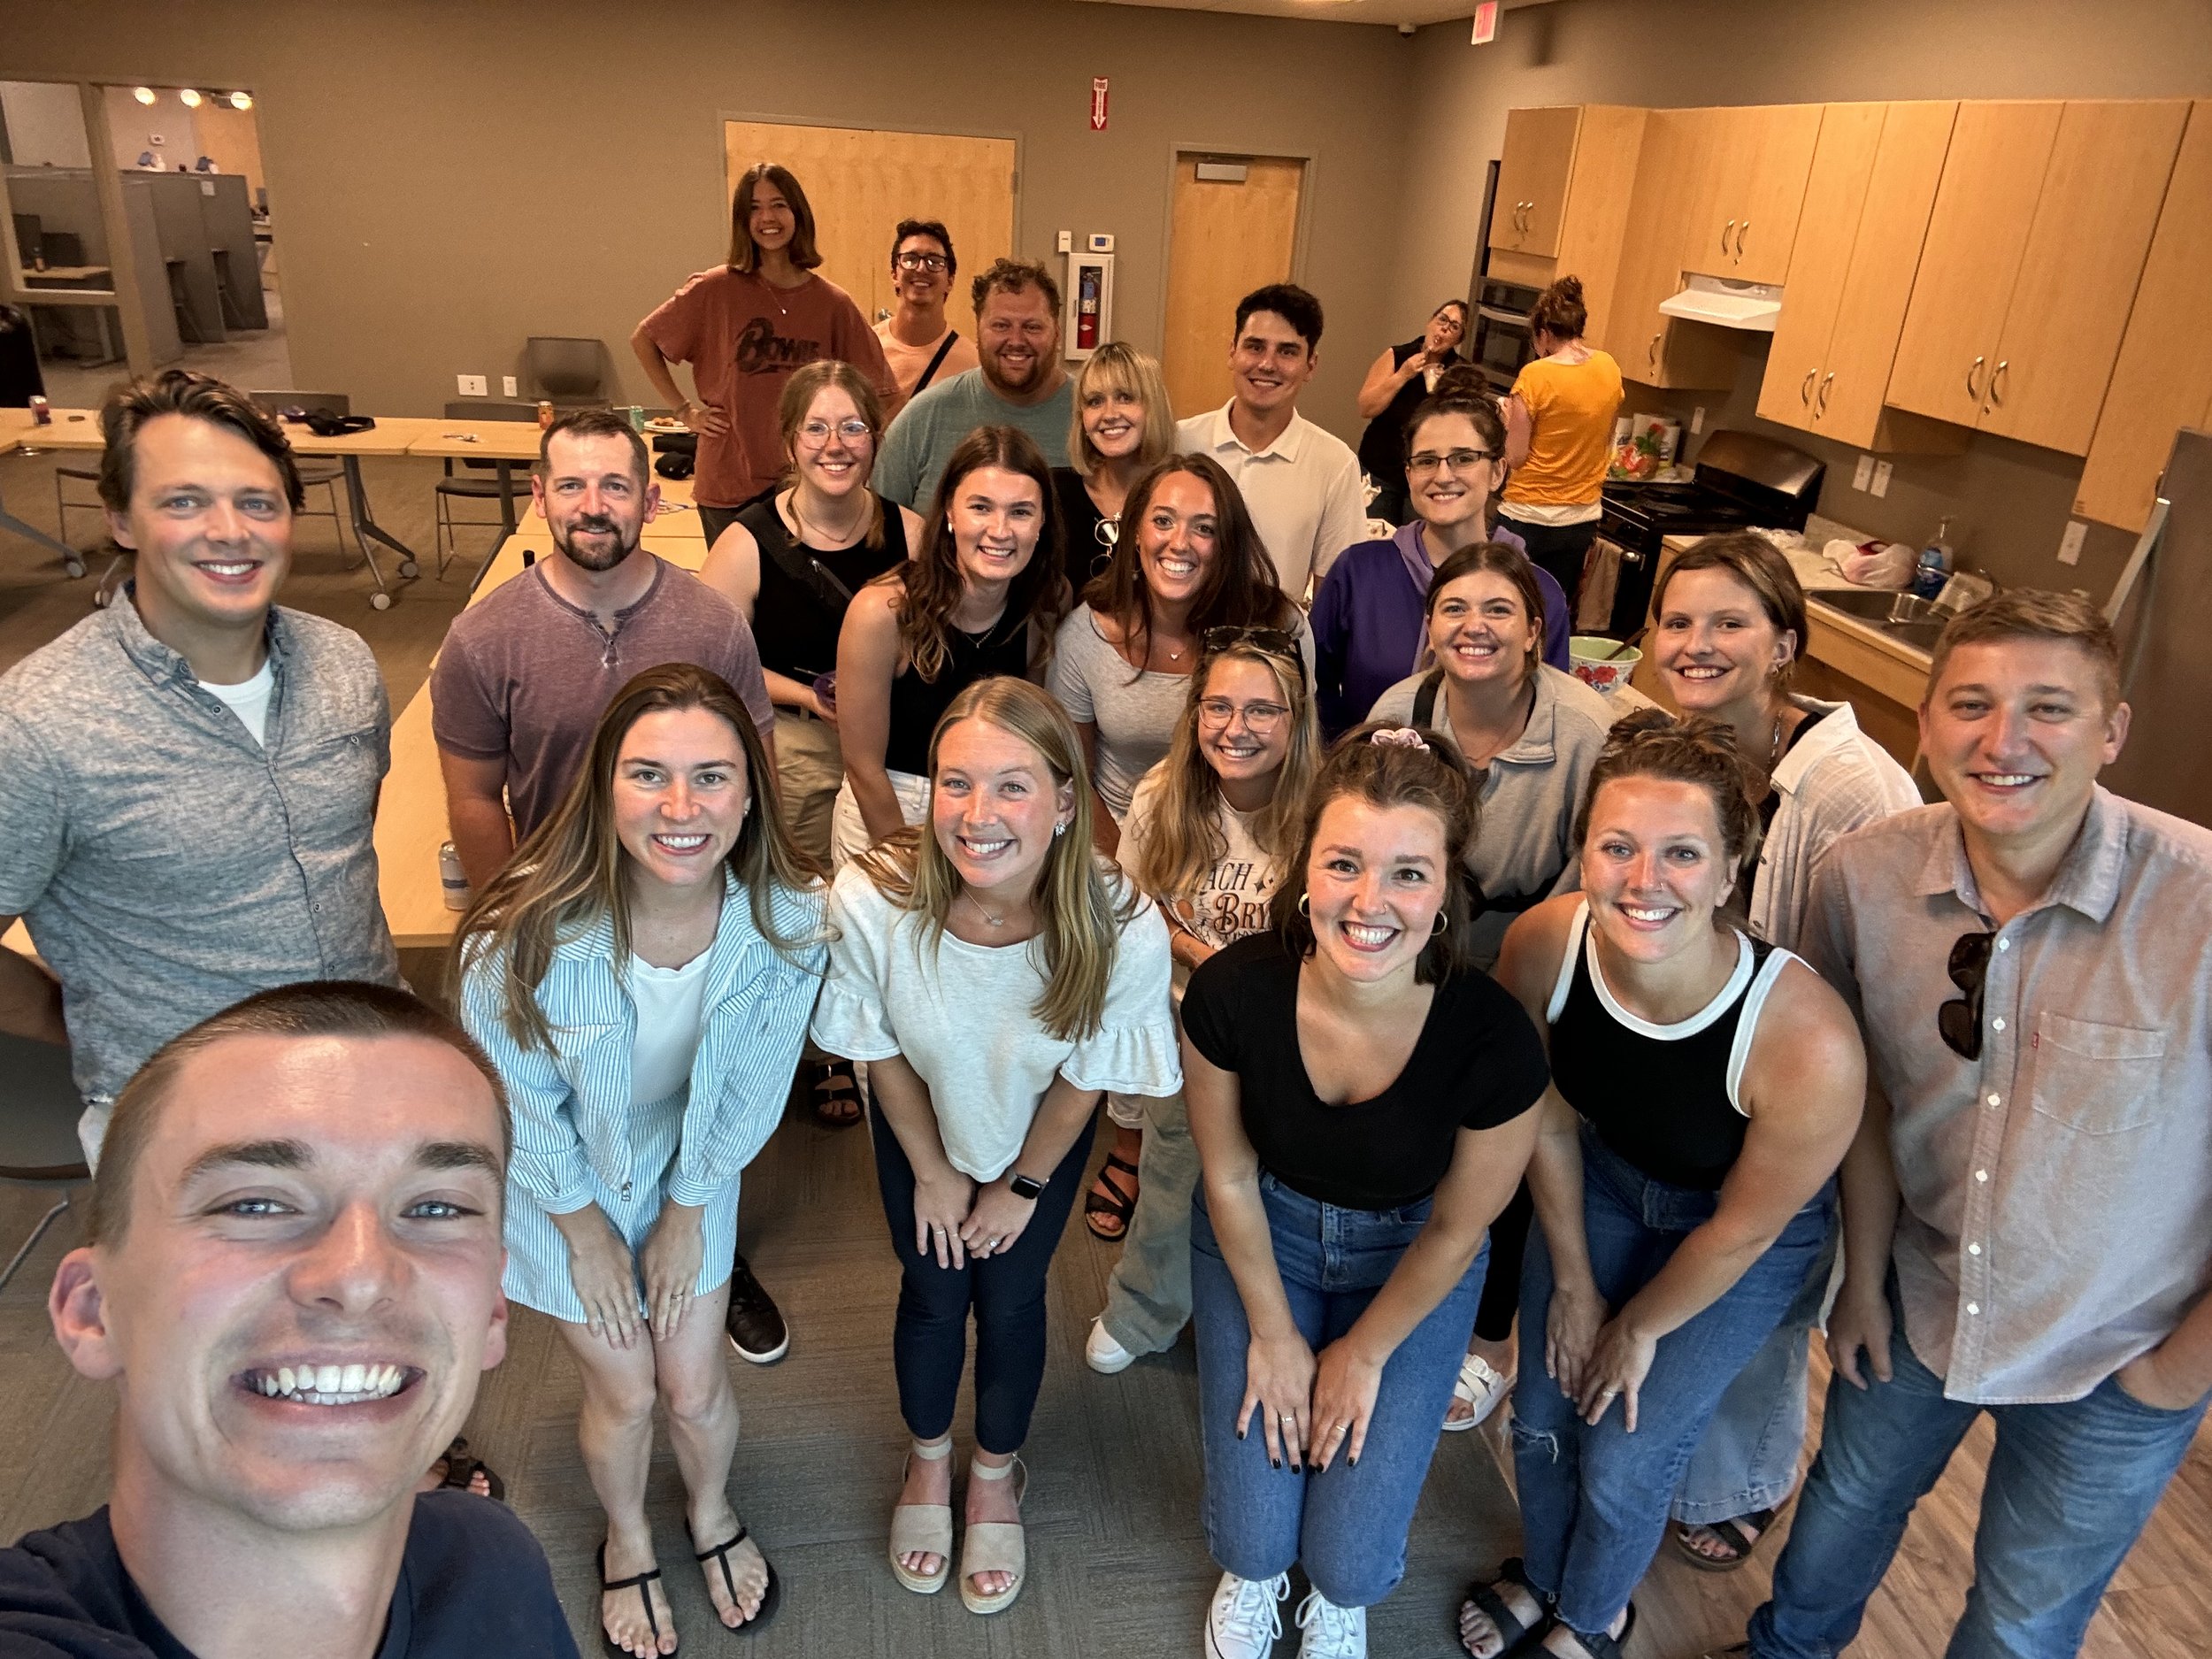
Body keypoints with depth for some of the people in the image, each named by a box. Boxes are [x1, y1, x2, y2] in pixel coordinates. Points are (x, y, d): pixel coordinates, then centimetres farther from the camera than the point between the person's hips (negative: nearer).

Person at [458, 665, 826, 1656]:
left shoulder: (789, 920, -29)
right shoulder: (525, 934, -36)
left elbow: (750, 1090, -12)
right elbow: (519, 1106, -18)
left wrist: (686, 1212, -3)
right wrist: (587, 1230, -5)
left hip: (692, 1167, 2)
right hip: (561, 1181, -1)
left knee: (694, 1386, 14)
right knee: (624, 1393, 14)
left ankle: (712, 1513, 50)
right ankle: (627, 1540, 49)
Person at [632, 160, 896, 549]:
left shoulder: (832, 303, 1)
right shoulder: (716, 289, -3)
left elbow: (880, 391, 8)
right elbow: (643, 339, 9)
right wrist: (684, 410, 3)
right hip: (728, 486, -1)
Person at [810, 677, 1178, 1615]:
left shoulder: (1124, 931, -38)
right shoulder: (872, 901, -37)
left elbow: (1081, 1079, -17)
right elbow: (883, 1051, -16)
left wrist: (1022, 1185, -3)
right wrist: (932, 1170, -2)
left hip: (1039, 1134, 0)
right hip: (920, 1120, 1)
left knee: (1011, 1300, 14)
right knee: (932, 1293, 16)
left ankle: (997, 1473, 48)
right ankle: (929, 1459, 50)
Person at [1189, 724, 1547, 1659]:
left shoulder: (1494, 1042, -32)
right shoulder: (1232, 992, -30)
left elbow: (1455, 1231, -13)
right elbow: (1229, 1178, -11)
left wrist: (1365, 1352, -1)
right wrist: (1274, 1334, -1)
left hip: (1410, 1258, 0)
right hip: (1263, 1234, 1)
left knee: (1352, 1556, -3)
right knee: (1255, 1534, -1)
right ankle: (1250, 1573, 41)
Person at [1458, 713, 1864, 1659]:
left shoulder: (1808, 1041, -40)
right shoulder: (1544, 946, -29)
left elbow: (1744, 1226, -20)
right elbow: (1551, 1123, -9)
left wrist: (1641, 1329, -4)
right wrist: (1573, 1282, 0)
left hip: (1747, 1236, -3)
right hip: (1602, 1184, 3)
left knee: (1623, 1459, 4)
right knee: (1543, 1416, 11)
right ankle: (1543, 1576, 47)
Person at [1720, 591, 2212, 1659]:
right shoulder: (1862, 878, -18)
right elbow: (1865, 1089, -2)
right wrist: (1863, 1277, 2)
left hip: (2113, 1360, -2)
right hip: (1921, 1298, 3)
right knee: (1846, 1506, 27)